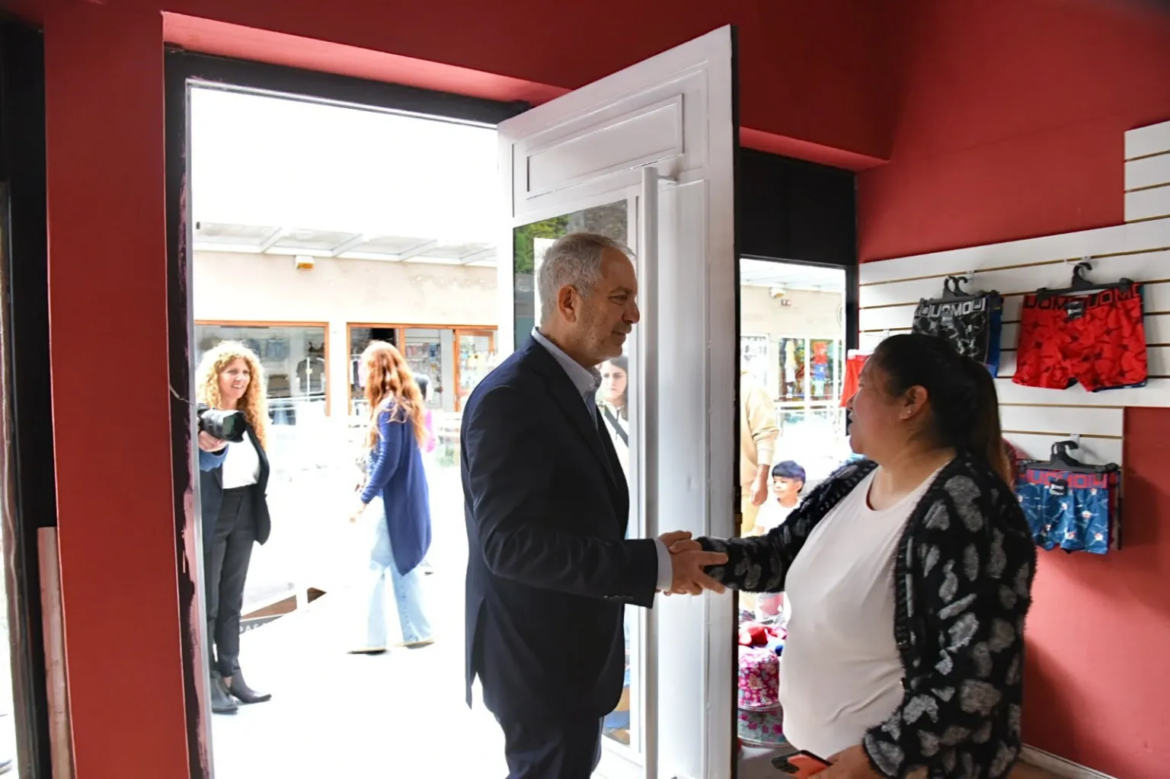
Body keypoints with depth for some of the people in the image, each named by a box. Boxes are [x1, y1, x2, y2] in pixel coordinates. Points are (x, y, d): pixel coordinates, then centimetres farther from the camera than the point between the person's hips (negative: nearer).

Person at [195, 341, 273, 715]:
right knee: (206, 603, 3)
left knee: (232, 601, 14)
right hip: (208, 520, -7)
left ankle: (231, 674, 24)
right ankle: (209, 681, 12)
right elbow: (196, 463, -28)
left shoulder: (250, 418, 9)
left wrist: (259, 512, 10)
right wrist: (207, 448, -50)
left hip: (243, 519, 7)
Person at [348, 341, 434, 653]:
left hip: (391, 499, -9)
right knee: (404, 565, 14)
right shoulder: (402, 403, 11)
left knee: (375, 568, 2)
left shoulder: (388, 407, -15)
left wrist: (364, 498, -14)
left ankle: (373, 638, 11)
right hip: (407, 497, 9)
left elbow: (388, 460, -19)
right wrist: (368, 479, 16)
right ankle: (417, 632, 19)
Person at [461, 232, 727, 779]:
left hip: (568, 647, 9)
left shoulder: (569, 389, 9)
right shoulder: (511, 397, -23)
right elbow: (511, 542, -29)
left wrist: (655, 559, 1)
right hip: (537, 656, -9)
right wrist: (653, 566, -27)